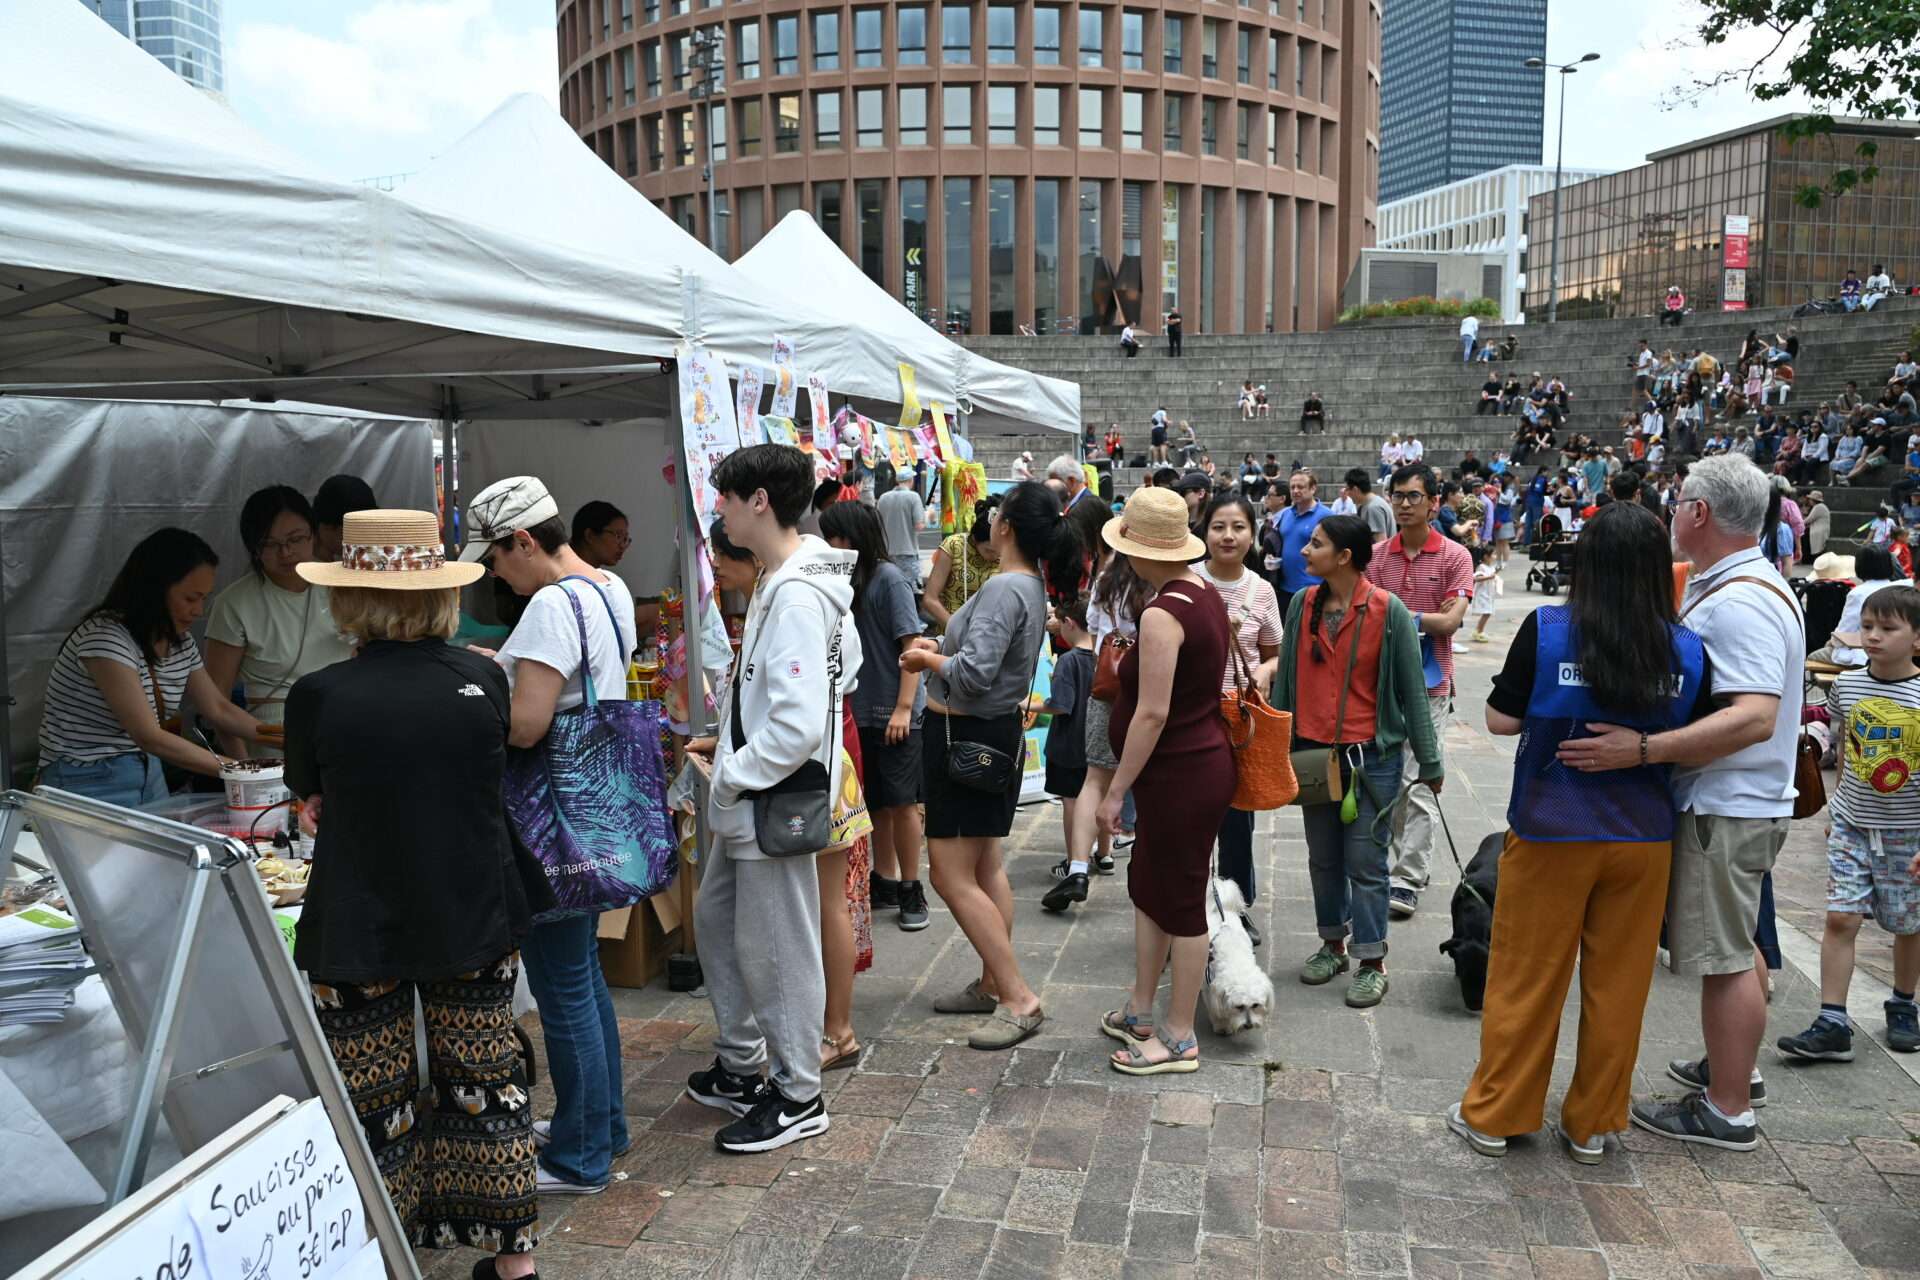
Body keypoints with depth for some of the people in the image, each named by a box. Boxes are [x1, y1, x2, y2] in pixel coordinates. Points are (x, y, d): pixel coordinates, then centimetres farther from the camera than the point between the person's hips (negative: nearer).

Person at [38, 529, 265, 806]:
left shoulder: (181, 641, 4)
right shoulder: (106, 636, -22)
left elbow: (219, 709, 12)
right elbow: (149, 737, -26)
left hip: (149, 777, 7)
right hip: (90, 782, -7)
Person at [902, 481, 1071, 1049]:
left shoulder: (1005, 587, -24)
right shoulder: (1032, 587, 8)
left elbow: (974, 673, -29)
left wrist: (927, 659, -11)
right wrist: (941, 647, 6)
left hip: (968, 738, -10)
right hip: (999, 732, 10)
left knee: (953, 877, -4)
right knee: (986, 868, 19)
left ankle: (1019, 999, -1)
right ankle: (994, 984, 31)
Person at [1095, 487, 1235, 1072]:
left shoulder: (1163, 613, -22)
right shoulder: (1204, 591, 6)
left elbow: (1152, 713, -24)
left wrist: (1116, 791, -18)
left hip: (1181, 774, -10)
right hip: (1204, 757, 10)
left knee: (1180, 901, 3)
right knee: (1148, 884, 20)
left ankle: (1180, 1038, 19)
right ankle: (1140, 1011, 34)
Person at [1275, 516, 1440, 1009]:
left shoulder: (1388, 612, -11)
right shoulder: (1302, 605, 1)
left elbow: (1412, 689, -6)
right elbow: (1287, 677, 8)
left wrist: (1429, 760, -3)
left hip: (1372, 755, -4)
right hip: (1313, 750, 4)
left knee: (1365, 862, 1)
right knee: (1323, 857, 14)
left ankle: (1372, 963, 14)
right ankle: (1332, 944, 31)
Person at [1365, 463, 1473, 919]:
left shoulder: (1455, 556, -3)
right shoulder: (1379, 557, 6)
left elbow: (1450, 622, -9)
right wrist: (1427, 618, -9)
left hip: (1429, 685, -4)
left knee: (1421, 784, -5)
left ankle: (1408, 881, -1)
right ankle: (1408, 861, 26)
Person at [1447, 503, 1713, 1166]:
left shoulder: (1547, 631, -14)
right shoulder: (1688, 651, -6)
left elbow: (1501, 720, -8)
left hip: (1551, 832, -2)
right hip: (1644, 838, 2)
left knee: (1526, 979, 10)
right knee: (1617, 985, 15)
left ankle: (1493, 1115, 22)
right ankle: (1591, 1124, 27)